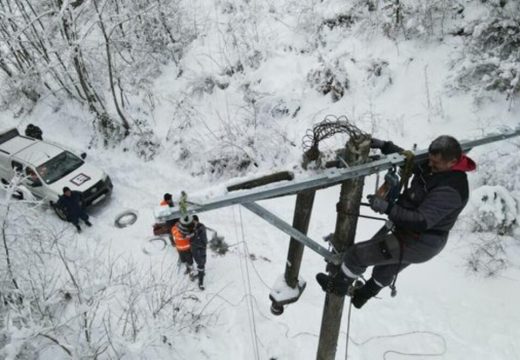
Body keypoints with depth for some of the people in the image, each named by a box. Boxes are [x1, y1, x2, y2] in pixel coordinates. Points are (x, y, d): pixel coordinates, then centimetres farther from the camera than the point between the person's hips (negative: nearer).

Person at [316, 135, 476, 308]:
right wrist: (385, 146, -3)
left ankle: (338, 285, 24)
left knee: (357, 254, -4)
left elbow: (422, 221, -36)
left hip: (417, 244, -10)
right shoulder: (433, 166, -6)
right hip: (415, 237, 10)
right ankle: (362, 295, 60)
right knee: (386, 271, 33)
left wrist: (387, 208, -37)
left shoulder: (450, 190, -32)